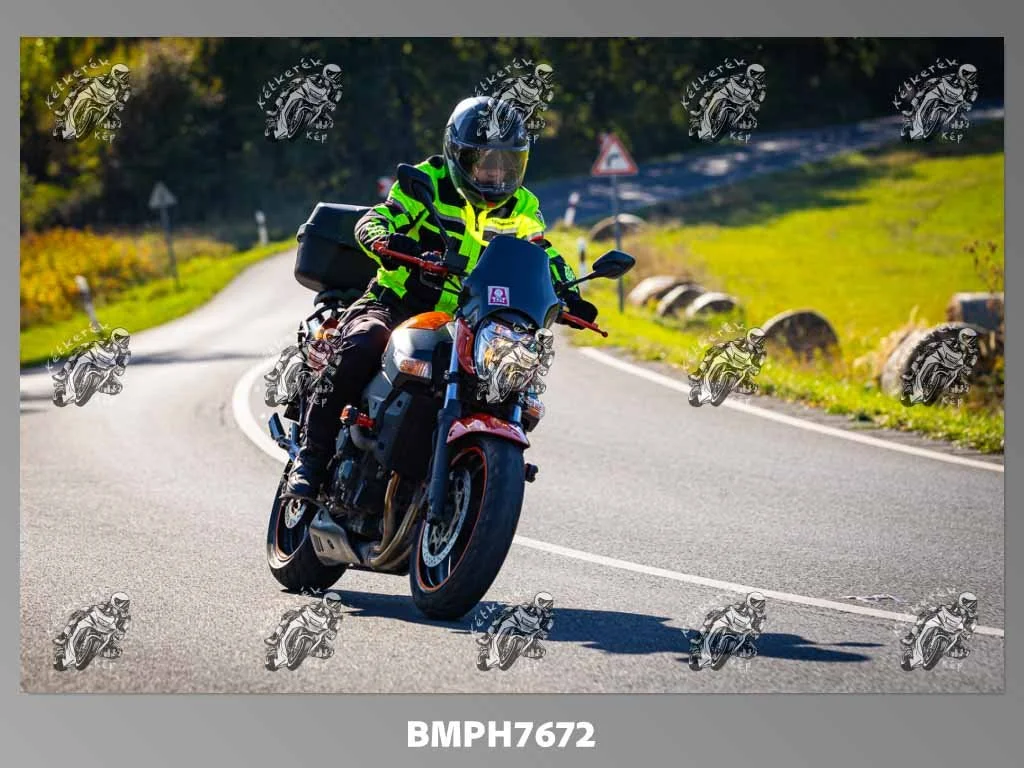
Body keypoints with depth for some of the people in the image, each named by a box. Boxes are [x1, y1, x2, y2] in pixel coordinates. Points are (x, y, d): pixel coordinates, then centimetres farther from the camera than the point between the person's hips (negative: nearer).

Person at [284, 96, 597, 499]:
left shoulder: (522, 208, 9)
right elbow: (374, 220, -14)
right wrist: (386, 242, -38)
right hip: (395, 303, -4)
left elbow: (543, 255, 5)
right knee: (362, 346, -34)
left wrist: (568, 296, -17)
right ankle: (312, 455, -25)